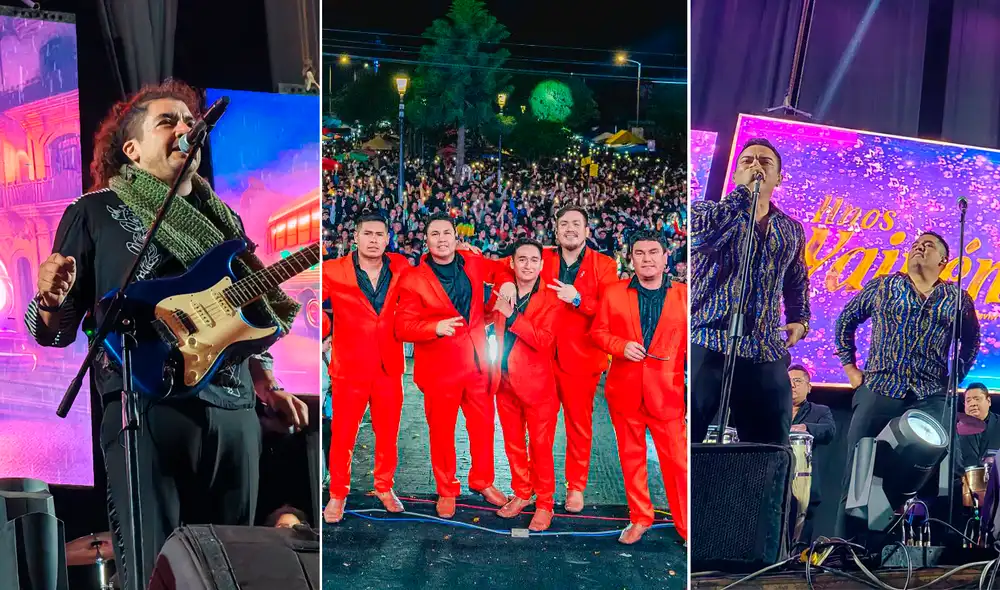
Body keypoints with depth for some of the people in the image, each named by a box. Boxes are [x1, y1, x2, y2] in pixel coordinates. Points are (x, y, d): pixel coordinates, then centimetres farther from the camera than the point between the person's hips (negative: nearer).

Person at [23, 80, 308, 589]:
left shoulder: (221, 219, 20)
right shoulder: (95, 212, 6)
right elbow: (53, 332, 4)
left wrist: (269, 389, 12)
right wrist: (50, 300, -18)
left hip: (236, 414, 5)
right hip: (146, 412, -5)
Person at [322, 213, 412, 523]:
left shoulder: (401, 268, 1)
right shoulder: (333, 271, -9)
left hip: (389, 367, 3)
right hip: (349, 367, -2)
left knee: (388, 434, 13)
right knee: (342, 436, 6)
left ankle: (384, 487, 32)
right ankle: (338, 494, 23)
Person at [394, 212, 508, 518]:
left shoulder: (473, 264, 2)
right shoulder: (413, 280, -10)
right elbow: (403, 327, -14)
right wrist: (436, 327, -32)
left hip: (478, 363, 4)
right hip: (440, 369, -4)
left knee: (483, 426, 14)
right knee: (442, 431, 9)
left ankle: (483, 481, 34)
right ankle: (447, 491, 26)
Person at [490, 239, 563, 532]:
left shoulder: (551, 299, -8)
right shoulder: (502, 293, 7)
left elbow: (544, 340, -18)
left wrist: (511, 315, -21)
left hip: (537, 384, -5)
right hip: (506, 382, 5)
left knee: (540, 446, 0)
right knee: (513, 444, 14)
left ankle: (544, 504, 10)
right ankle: (521, 494, 28)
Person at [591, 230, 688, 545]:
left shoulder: (683, 295, 1)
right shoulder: (614, 293, 4)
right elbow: (598, 331, 8)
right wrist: (621, 346, -12)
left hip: (667, 392, -2)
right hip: (624, 390, 2)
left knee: (677, 461, -2)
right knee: (631, 457, 12)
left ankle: (686, 527, 9)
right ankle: (640, 518, 27)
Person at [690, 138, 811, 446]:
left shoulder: (791, 230, 19)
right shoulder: (706, 211, 7)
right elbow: (701, 234, -17)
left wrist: (800, 320, 15)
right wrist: (744, 190, -11)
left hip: (766, 354, 4)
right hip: (705, 345, -4)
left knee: (771, 452, 5)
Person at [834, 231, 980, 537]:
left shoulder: (958, 300, 10)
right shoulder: (882, 287, 9)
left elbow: (970, 343, 21)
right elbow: (846, 322, 16)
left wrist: (955, 380, 10)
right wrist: (850, 367, 9)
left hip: (931, 401, 0)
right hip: (877, 393, 0)